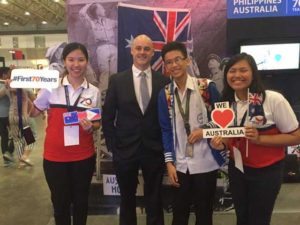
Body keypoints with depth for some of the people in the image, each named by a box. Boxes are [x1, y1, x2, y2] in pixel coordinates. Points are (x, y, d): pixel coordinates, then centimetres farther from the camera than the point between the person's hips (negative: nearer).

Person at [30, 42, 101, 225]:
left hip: (84, 157, 1)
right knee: (60, 202, 14)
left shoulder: (94, 91, -1)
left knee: (80, 201, 18)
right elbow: (33, 112, 7)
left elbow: (98, 122, 7)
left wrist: (91, 127, -14)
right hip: (55, 156, -1)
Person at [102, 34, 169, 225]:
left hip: (154, 150, 0)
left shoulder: (164, 81, -1)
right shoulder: (117, 80, -1)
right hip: (125, 150, 0)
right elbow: (107, 117, 1)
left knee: (155, 201, 14)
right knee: (127, 200, 18)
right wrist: (113, 146, -3)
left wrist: (166, 145, -3)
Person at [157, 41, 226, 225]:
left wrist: (205, 131, -15)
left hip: (206, 162, -2)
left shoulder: (207, 87, -8)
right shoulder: (165, 94, -1)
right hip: (180, 164, 2)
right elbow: (166, 130, 3)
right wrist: (169, 162, 0)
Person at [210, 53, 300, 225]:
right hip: (237, 168, 5)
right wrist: (221, 141, -12)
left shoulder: (274, 99, -19)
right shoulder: (227, 102, -3)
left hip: (266, 171, -4)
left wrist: (259, 139, -25)